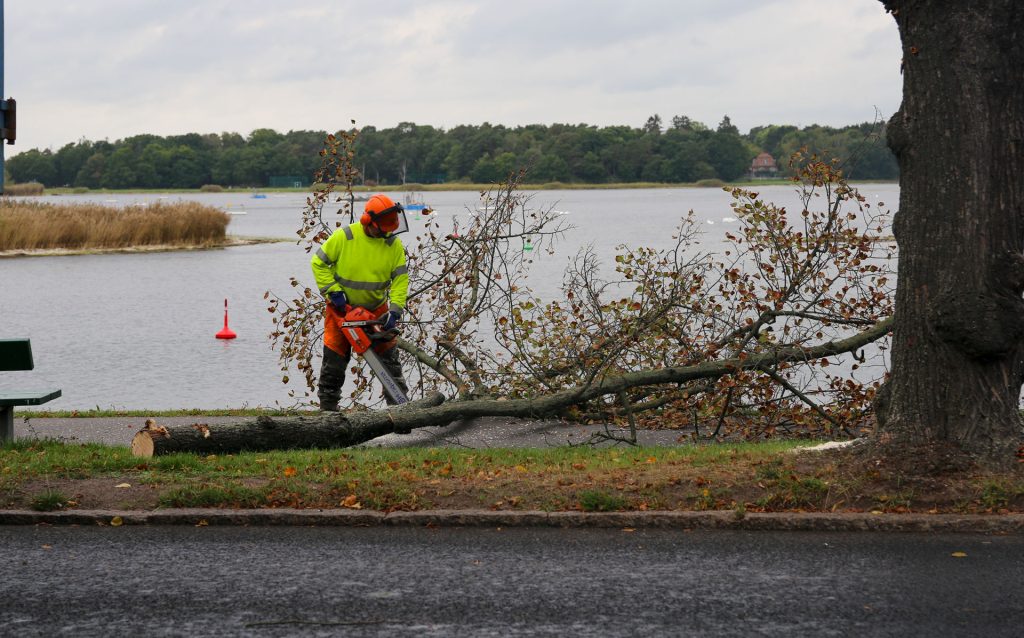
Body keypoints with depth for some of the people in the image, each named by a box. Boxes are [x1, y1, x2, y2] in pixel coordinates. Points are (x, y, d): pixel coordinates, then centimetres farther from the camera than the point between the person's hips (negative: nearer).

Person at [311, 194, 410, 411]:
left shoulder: (393, 244, -10)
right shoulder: (344, 237, -17)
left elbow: (400, 279, -8)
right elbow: (319, 263, -9)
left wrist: (395, 310, -18)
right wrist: (333, 291, -15)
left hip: (376, 309, 2)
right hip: (342, 308, -2)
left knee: (389, 355, 0)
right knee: (334, 359, 1)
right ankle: (327, 407, 12)